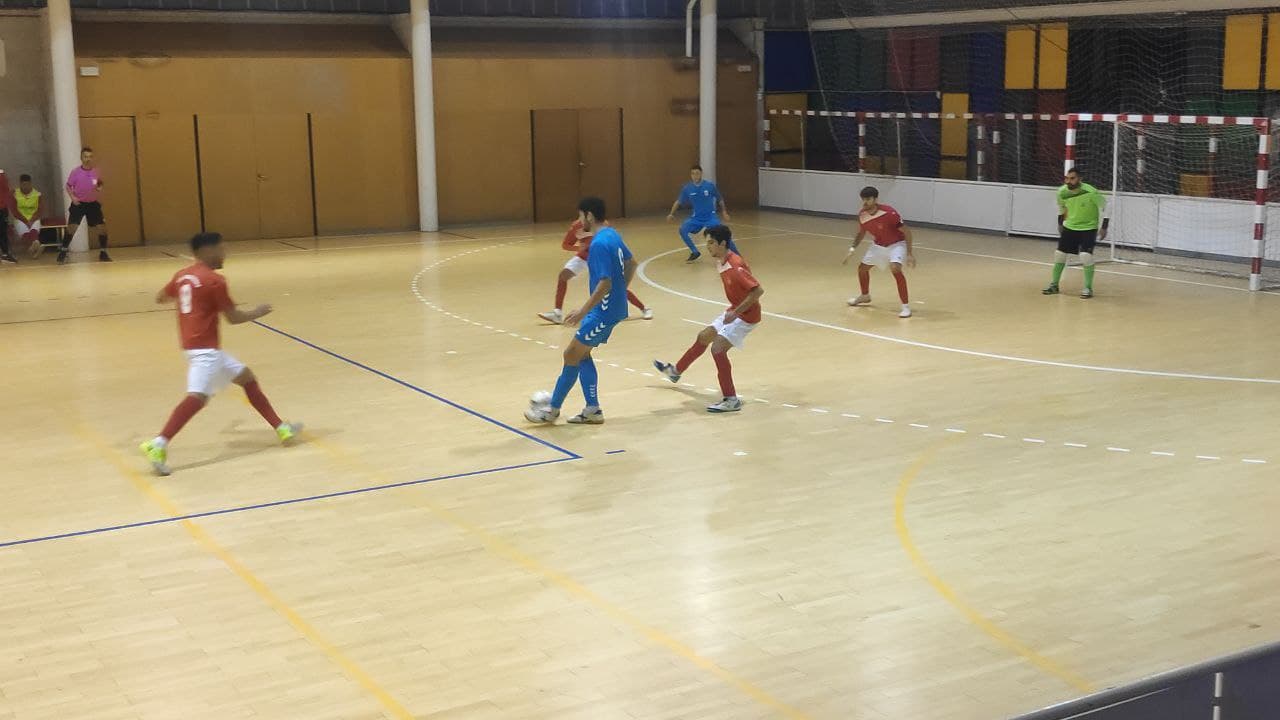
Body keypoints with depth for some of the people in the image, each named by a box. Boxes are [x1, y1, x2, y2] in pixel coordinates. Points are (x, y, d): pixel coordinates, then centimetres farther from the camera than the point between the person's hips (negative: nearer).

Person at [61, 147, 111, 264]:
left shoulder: (96, 172, 0)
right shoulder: (75, 172, -8)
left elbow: (100, 185, 13)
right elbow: (68, 186, 1)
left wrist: (100, 189, -10)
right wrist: (72, 197, -15)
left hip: (93, 203, 3)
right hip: (78, 204, -2)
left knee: (102, 227, -3)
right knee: (71, 227, -12)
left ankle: (103, 254, 11)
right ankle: (62, 252, -2)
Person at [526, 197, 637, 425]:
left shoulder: (599, 244, -22)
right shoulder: (612, 235, 8)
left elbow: (605, 283, -27)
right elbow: (631, 263, 21)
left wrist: (583, 311, -23)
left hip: (604, 311, -10)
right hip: (614, 307, 10)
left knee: (572, 355, -1)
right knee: (581, 354, 14)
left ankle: (552, 409, 8)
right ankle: (593, 410, 13)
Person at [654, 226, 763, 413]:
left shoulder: (735, 266, -27)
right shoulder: (724, 262, 3)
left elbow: (758, 290, -32)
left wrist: (736, 312, -32)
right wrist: (733, 311, 11)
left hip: (746, 315, -10)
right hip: (735, 312, 10)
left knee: (718, 348, -18)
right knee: (703, 337, 21)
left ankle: (731, 400, -13)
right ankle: (676, 371, 43)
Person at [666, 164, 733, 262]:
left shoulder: (710, 185, -11)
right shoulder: (687, 188, -7)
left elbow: (719, 199, 4)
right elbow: (678, 201, 6)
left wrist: (724, 211, 5)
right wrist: (671, 214, -2)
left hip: (710, 217, -2)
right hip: (696, 218, 2)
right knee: (683, 229, -19)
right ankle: (695, 253, 1)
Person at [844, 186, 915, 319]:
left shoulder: (889, 213, -32)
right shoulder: (862, 216, -12)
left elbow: (906, 231, -24)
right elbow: (861, 233, 9)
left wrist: (909, 253, -26)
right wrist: (852, 250, -2)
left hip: (896, 244, -7)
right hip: (878, 245, 7)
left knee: (895, 269, -30)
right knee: (862, 268, 14)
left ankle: (906, 306, -21)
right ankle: (865, 296, 45)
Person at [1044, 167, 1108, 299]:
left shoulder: (1090, 192, -27)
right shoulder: (1062, 192, -13)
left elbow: (1105, 206, -14)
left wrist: (1104, 227, -16)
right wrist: (1060, 223, 15)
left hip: (1088, 227, -5)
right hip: (1069, 227, 5)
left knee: (1086, 256, -17)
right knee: (1059, 254, 4)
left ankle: (1088, 288, -2)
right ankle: (1054, 285, 20)